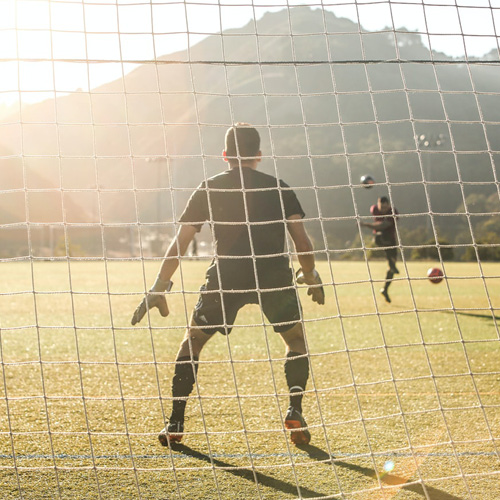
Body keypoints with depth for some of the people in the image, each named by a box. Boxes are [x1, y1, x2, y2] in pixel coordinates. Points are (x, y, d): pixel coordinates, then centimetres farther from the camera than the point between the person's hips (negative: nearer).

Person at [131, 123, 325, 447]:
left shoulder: (209, 189, 13)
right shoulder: (279, 188, 14)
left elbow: (180, 243, 10)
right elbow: (303, 242, 7)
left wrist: (159, 289, 13)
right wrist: (312, 278, 23)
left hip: (226, 275, 0)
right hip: (274, 275, 1)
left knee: (192, 341, 17)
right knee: (296, 339, 23)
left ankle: (176, 423, 13)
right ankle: (295, 412, 8)